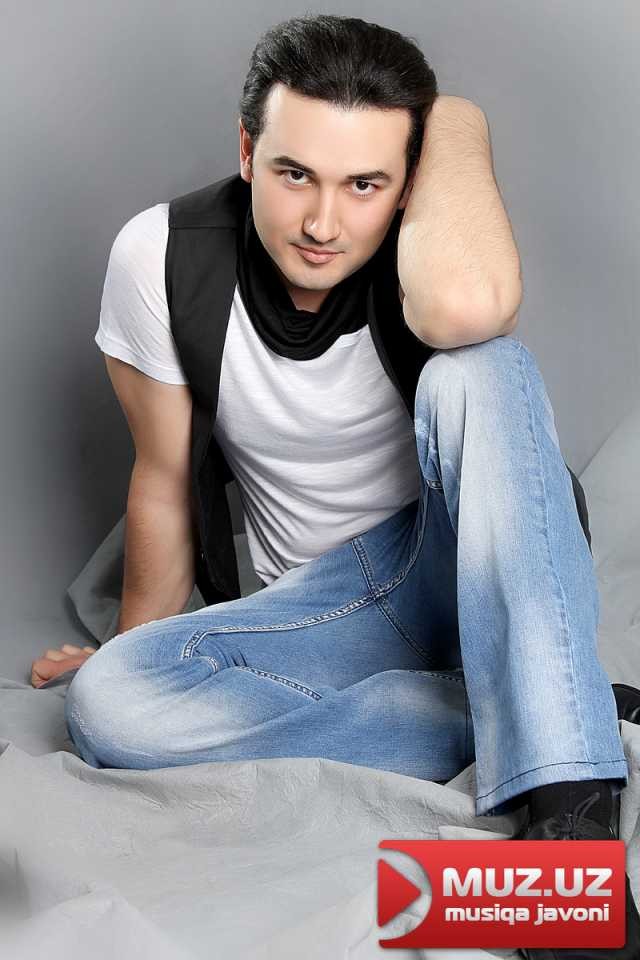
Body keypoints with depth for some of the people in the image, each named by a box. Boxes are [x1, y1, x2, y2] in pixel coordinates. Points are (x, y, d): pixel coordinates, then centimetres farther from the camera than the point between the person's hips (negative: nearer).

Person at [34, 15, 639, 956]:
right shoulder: (161, 256, -12)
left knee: (475, 369, -33)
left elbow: (466, 306, -45)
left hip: (470, 566, -2)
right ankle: (526, 716, -22)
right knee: (105, 702, -26)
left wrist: (457, 121, -25)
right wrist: (140, 651, 9)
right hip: (325, 603, 3)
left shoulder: (423, 244, -18)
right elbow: (163, 482, 0)